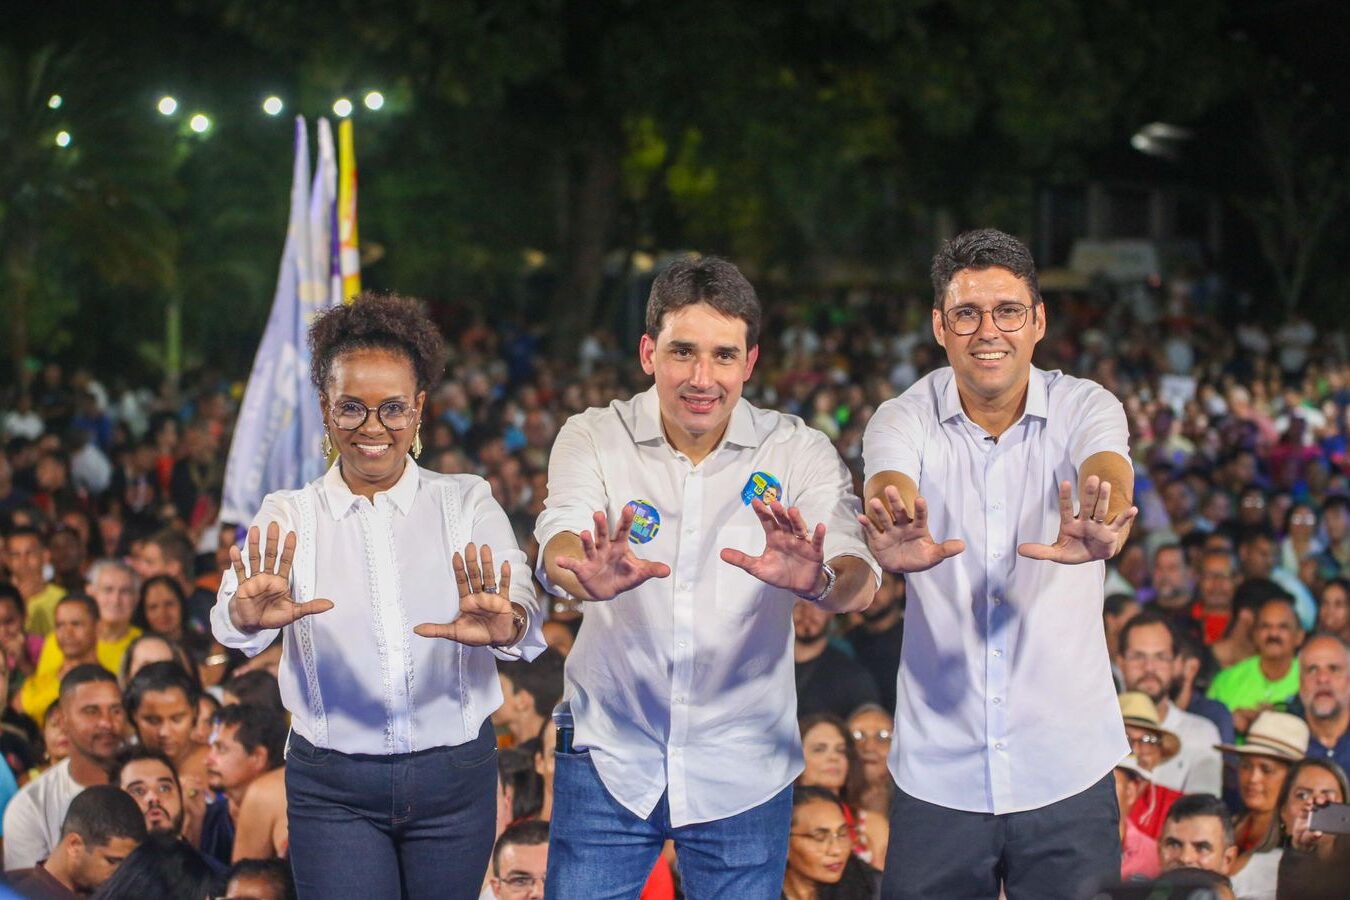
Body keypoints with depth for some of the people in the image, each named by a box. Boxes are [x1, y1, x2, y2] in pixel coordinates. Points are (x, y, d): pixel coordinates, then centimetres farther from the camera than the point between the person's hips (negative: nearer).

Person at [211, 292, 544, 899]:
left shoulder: (467, 502, 2)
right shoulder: (286, 519, 2)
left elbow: (521, 598, -16)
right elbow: (231, 623, -16)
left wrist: (506, 624, -40)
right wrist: (248, 616, -41)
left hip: (454, 774, 1)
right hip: (332, 787, -1)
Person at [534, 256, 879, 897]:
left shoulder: (800, 453, -5)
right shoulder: (592, 439, -5)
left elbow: (858, 584, -19)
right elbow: (557, 547, -23)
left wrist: (818, 580, -44)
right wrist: (590, 577, -48)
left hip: (745, 768, 0)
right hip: (611, 755, 0)